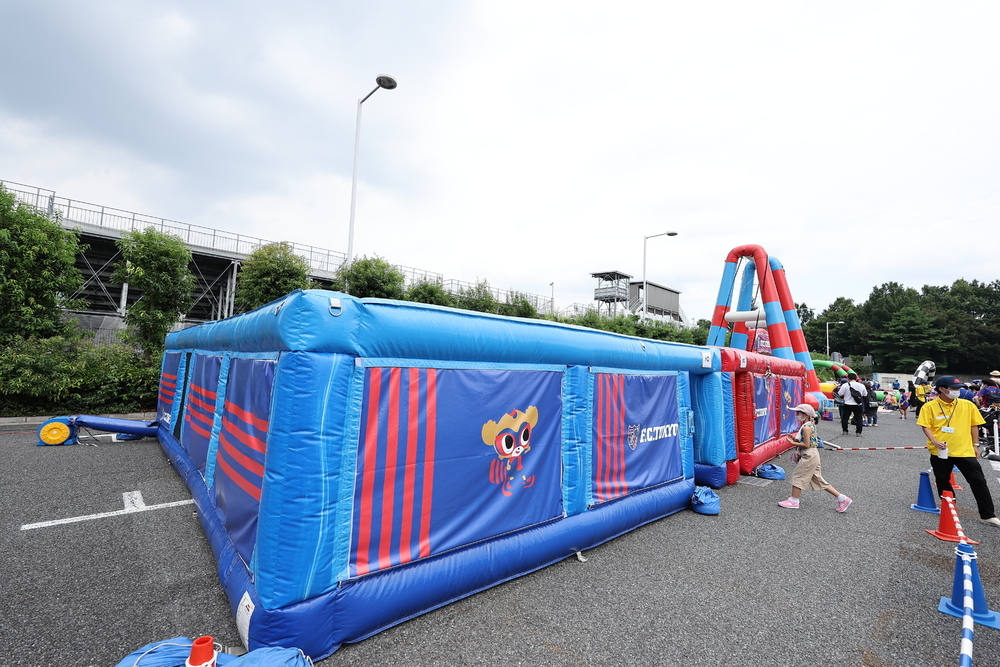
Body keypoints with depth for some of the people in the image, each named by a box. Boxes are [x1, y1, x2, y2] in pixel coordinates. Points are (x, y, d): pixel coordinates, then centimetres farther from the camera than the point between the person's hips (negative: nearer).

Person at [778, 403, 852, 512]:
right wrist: (795, 439, 7)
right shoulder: (811, 425, 12)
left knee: (797, 476, -1)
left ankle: (793, 500, 7)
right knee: (818, 479, 16)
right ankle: (841, 498, 19)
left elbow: (806, 445, -21)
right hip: (813, 455, 10)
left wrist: (793, 443, -13)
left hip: (809, 456, -10)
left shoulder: (806, 427, -19)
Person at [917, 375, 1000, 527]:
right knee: (943, 482, 12)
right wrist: (935, 441, -20)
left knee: (979, 482, 4)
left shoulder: (968, 405, 1)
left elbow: (974, 425, 9)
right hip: (940, 452, -1)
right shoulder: (930, 407, -7)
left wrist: (974, 445, 8)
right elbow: (926, 426, -7)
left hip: (965, 451, 2)